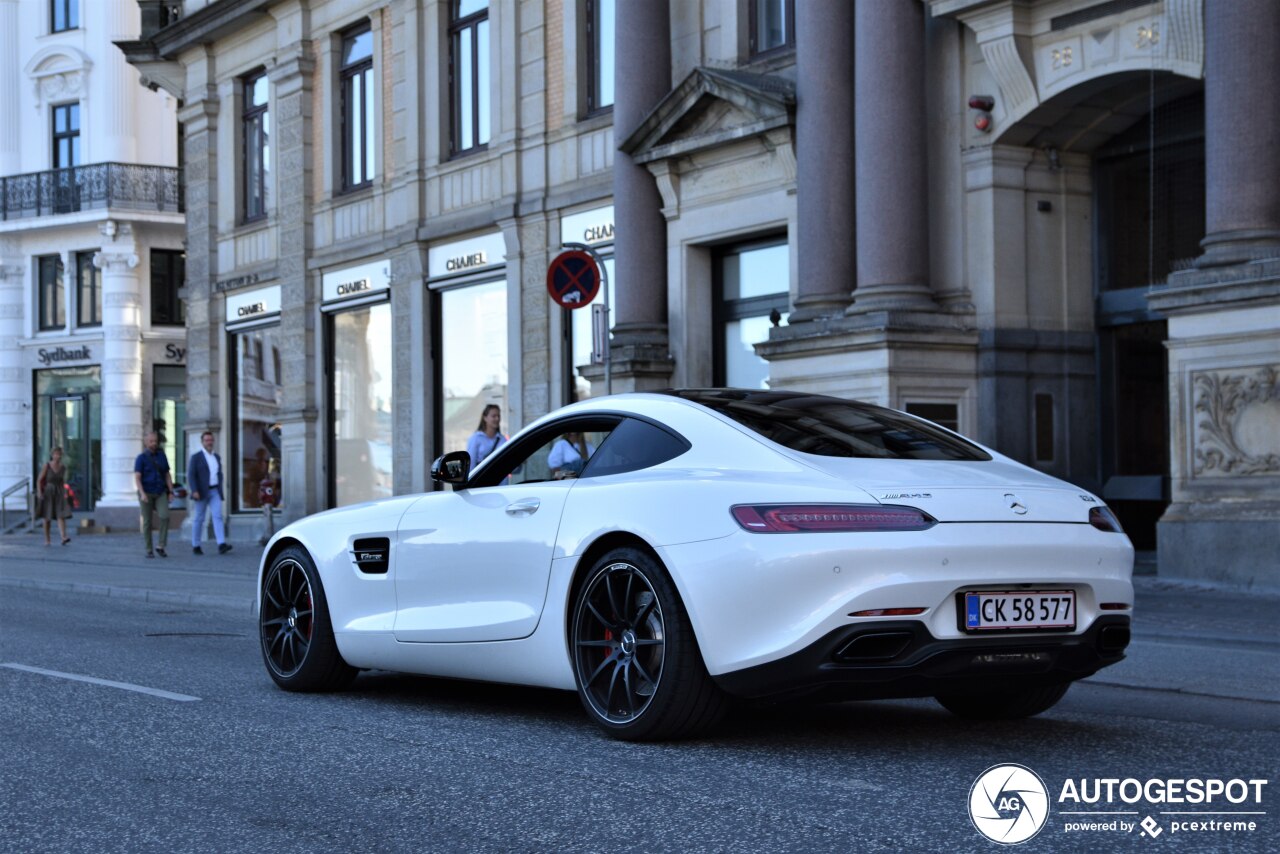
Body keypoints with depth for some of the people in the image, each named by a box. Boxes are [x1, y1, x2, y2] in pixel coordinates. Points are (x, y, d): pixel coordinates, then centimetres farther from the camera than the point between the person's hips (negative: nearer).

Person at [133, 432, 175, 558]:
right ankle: (149, 551, 9)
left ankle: (161, 547, -8)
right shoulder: (140, 458, -6)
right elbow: (137, 478, -14)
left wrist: (171, 492, 1)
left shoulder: (162, 456, 7)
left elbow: (167, 475, 10)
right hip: (146, 494, -3)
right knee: (147, 522, -1)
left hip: (160, 494, 3)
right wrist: (142, 494, -27)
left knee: (165, 517, -18)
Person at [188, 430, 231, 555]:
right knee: (199, 519, 4)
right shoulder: (196, 457, -2)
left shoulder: (217, 457, 15)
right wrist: (194, 491, -19)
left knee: (218, 516, -11)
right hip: (202, 492, -4)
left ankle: (221, 545, -22)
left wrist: (220, 489, 14)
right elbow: (191, 475, -9)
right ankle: (195, 546, 15)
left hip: (215, 492, 4)